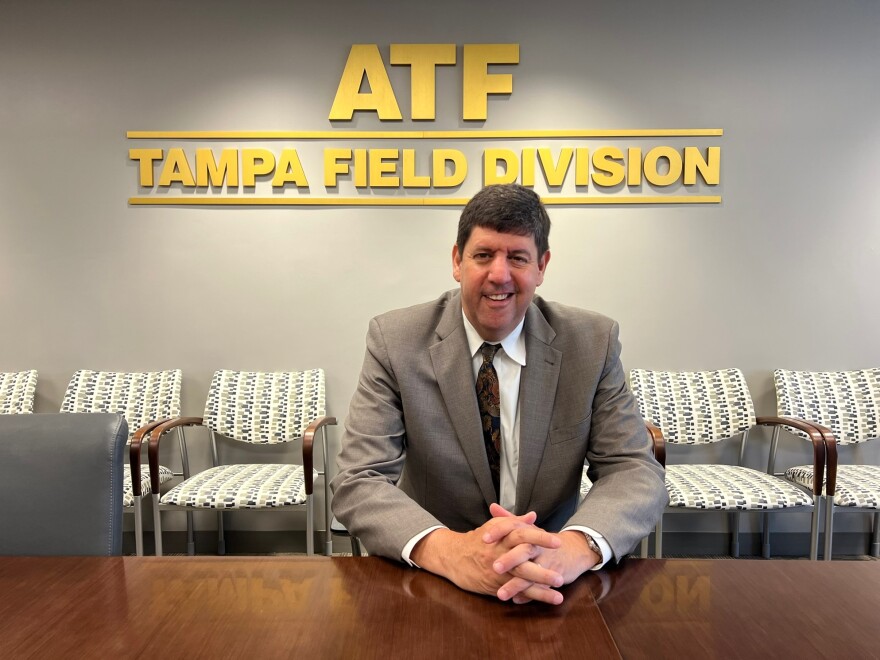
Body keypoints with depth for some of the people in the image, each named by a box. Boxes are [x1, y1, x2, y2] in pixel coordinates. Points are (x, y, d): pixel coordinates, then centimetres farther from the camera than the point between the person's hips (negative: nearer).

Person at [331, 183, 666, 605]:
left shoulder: (593, 342, -5)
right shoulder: (394, 340, -9)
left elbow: (637, 472, -8)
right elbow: (358, 482, -14)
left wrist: (574, 545, -29)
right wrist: (448, 550, -33)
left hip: (550, 587, 3)